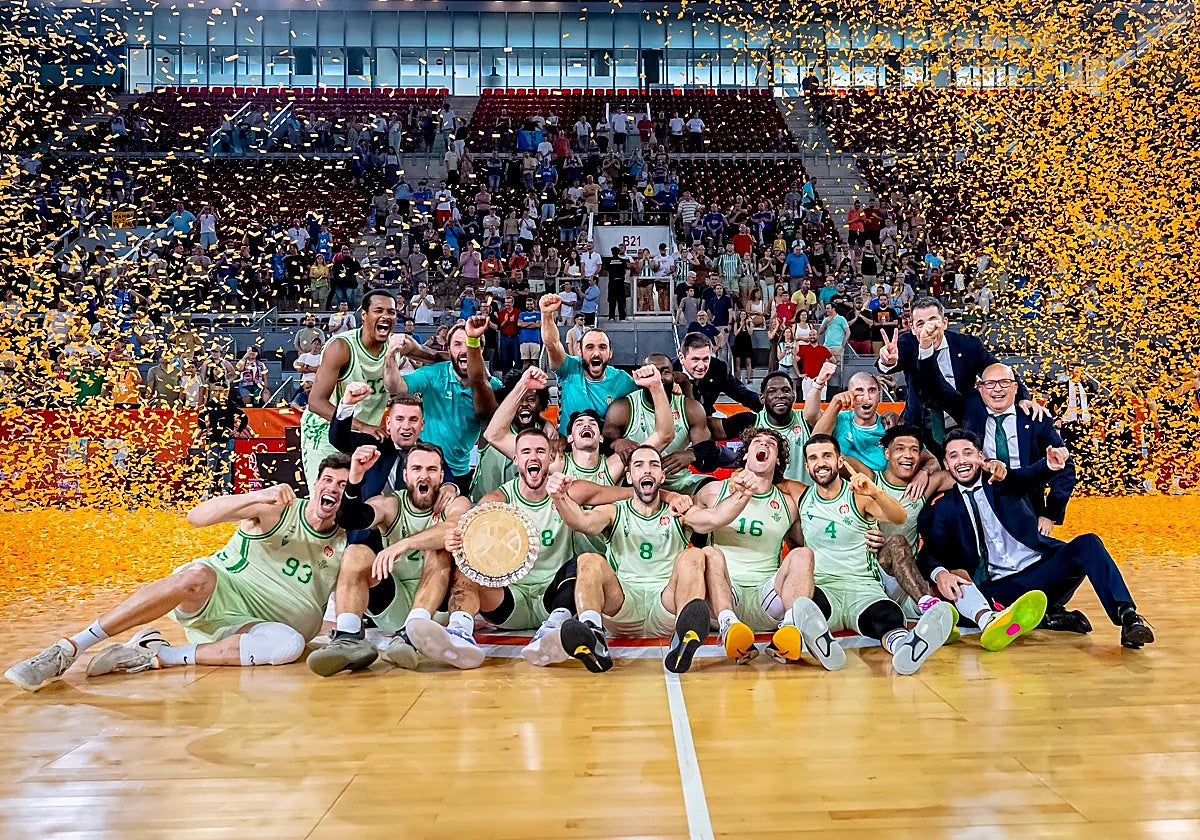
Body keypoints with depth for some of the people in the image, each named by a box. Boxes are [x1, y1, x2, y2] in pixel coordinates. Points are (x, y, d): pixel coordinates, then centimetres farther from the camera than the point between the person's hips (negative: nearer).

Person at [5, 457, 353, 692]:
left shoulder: (344, 543, 5)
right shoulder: (276, 509, -4)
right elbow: (197, 517, -15)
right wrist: (257, 496, -31)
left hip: (253, 625, 2)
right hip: (219, 593, -2)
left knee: (291, 644, -32)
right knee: (197, 574, -36)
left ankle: (158, 656, -27)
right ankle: (68, 648, -31)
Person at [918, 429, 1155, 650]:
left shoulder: (1005, 483, 12)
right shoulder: (943, 509, 8)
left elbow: (1029, 476, -11)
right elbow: (930, 554, -5)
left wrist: (1050, 464, -36)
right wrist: (940, 573, -29)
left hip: (1043, 570, 1)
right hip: (1000, 587, -1)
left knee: (1087, 544, -24)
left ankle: (1128, 616, -34)